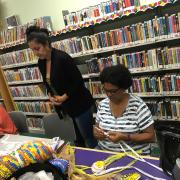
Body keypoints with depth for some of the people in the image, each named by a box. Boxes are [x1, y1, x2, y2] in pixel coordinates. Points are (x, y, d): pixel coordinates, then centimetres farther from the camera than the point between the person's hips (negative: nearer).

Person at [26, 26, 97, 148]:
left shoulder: (62, 58, -21)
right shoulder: (41, 62, 4)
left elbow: (78, 82, -18)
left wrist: (64, 97, -19)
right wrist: (51, 96, -3)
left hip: (79, 104, -7)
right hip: (66, 106, 7)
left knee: (89, 138, 5)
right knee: (79, 139, 20)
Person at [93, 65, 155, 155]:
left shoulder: (138, 105, -13)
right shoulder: (102, 104, 1)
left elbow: (150, 136, -10)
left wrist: (125, 137, -23)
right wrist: (96, 132, -11)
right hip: (104, 151, 2)